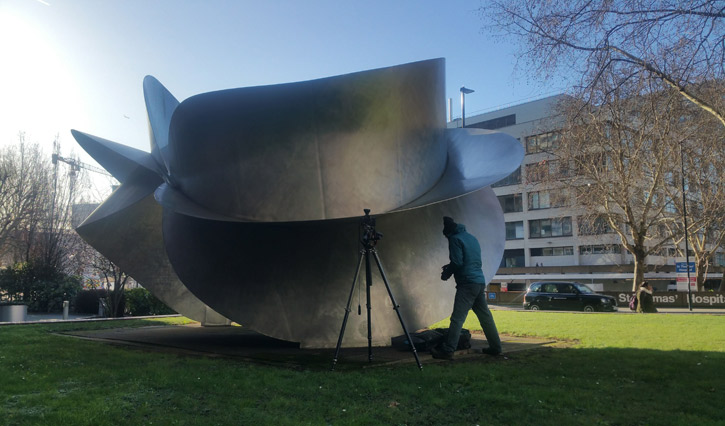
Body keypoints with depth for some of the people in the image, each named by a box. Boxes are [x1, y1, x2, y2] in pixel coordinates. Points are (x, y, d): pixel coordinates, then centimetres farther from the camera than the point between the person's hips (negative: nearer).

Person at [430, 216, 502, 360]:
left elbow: (457, 262, -14)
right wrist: (450, 267, 23)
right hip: (480, 282, 9)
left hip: (467, 283, -9)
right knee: (485, 316, 15)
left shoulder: (455, 239, -6)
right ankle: (495, 347, 20)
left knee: (457, 318, -12)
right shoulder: (472, 237, 19)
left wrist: (447, 273, 3)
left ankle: (447, 350, -15)